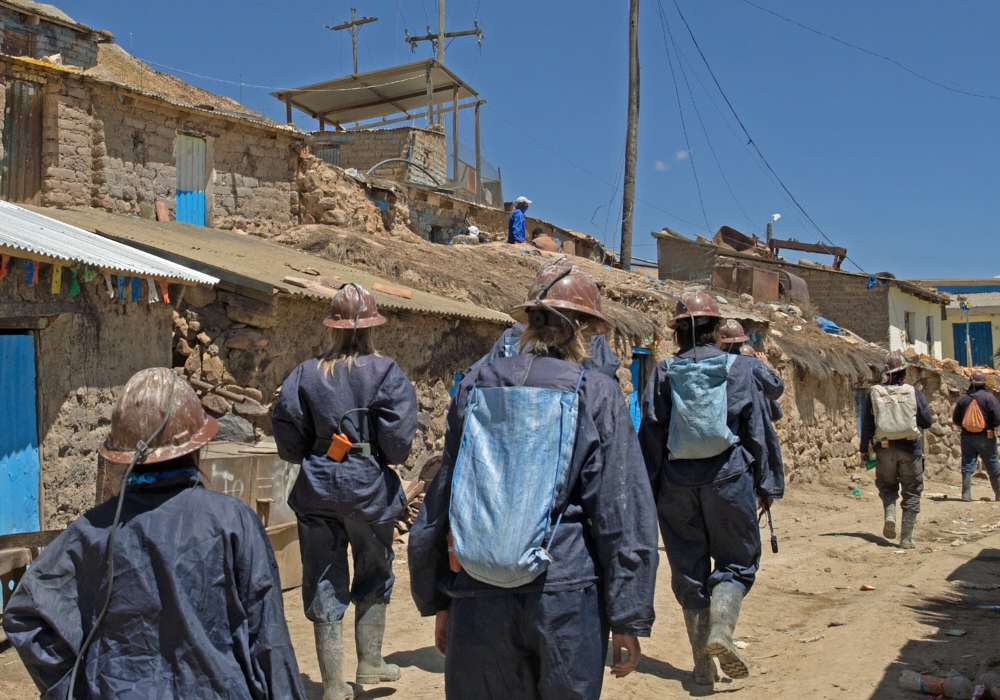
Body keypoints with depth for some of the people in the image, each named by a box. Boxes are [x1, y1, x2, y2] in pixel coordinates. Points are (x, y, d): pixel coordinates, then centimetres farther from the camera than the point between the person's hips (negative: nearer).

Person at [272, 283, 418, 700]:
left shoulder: (305, 375, -3)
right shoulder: (386, 374, -9)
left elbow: (288, 441, -3)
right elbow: (398, 441, -14)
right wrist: (382, 458, 6)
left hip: (317, 489, 2)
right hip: (370, 487, -1)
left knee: (324, 587, 9)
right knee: (374, 579, 19)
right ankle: (370, 663, 29)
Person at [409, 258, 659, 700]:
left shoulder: (476, 387, 3)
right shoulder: (596, 395, -6)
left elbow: (441, 495, 8)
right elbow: (622, 514, -7)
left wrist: (437, 601, 17)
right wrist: (628, 617, 0)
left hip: (478, 600, 3)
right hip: (565, 597, -2)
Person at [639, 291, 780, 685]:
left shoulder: (664, 373, 3)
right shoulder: (739, 368, 1)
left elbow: (650, 435, 1)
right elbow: (755, 429, 2)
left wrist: (648, 490, 7)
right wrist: (765, 483, 9)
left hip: (677, 481, 2)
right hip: (728, 475, -1)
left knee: (689, 568, 11)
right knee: (737, 560, 12)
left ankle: (703, 665, 15)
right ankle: (720, 628, -14)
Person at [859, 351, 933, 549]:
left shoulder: (874, 393, -2)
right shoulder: (914, 393, -3)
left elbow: (866, 425, -1)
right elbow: (927, 421, 1)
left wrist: (864, 450, 9)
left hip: (884, 449, 1)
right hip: (910, 449, -1)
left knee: (887, 486, 21)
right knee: (912, 492, 9)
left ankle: (890, 514, -7)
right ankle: (906, 538, 7)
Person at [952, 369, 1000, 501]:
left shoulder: (963, 398, 1)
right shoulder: (988, 396, -10)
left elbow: (955, 419, 7)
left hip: (967, 436, 3)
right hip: (985, 436, -3)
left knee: (967, 466, 5)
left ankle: (966, 494, 1)